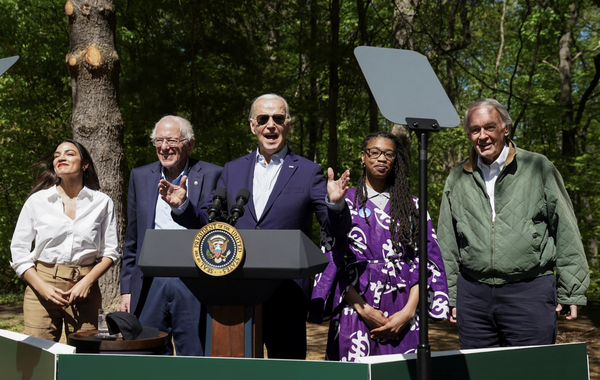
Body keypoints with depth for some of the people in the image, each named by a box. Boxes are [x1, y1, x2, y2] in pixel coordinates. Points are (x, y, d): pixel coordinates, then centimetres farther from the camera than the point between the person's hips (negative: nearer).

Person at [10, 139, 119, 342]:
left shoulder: (102, 202, 7)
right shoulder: (36, 201, 6)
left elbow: (110, 251, 8)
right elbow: (19, 251, 6)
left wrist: (87, 282, -7)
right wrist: (42, 287, -7)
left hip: (85, 289, 0)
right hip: (42, 283, 0)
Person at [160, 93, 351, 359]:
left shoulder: (308, 172, 4)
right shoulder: (233, 170, 13)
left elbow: (333, 226, -3)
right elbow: (207, 223, 15)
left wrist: (335, 203, -23)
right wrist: (182, 206, -2)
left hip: (287, 295, -3)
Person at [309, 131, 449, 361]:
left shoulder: (411, 205, 10)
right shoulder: (345, 203, 6)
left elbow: (425, 261, 4)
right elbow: (332, 261, -1)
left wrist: (408, 311, -8)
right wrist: (364, 310, -10)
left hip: (403, 311, 1)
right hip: (356, 308, -1)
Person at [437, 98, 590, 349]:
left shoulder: (538, 168, 2)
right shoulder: (457, 178, 11)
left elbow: (566, 234, 3)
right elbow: (446, 244, 15)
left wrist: (571, 292, 0)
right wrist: (448, 296, 11)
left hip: (530, 292, -3)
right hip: (472, 293, 3)